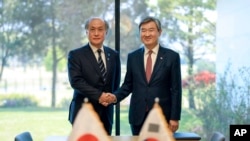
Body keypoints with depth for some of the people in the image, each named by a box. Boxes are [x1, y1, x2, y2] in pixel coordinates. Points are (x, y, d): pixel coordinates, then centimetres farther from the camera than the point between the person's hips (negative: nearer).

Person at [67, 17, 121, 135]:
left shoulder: (113, 55, 11)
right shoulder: (75, 55, -2)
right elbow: (75, 81, -13)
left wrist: (112, 97, 3)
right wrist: (98, 96, -19)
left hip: (106, 113, 4)